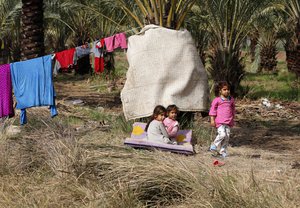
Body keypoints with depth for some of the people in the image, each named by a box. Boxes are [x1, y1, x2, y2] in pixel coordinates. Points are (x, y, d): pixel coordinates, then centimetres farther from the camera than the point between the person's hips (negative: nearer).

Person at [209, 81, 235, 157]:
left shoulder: (231, 100, 12)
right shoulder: (217, 100, -1)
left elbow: (233, 110, 23)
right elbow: (213, 110, 1)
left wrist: (232, 119, 23)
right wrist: (212, 120, -4)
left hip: (228, 122, 5)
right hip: (220, 122, -4)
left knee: (227, 136, 1)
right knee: (222, 134, -20)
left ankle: (223, 151, 12)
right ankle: (214, 145, 4)